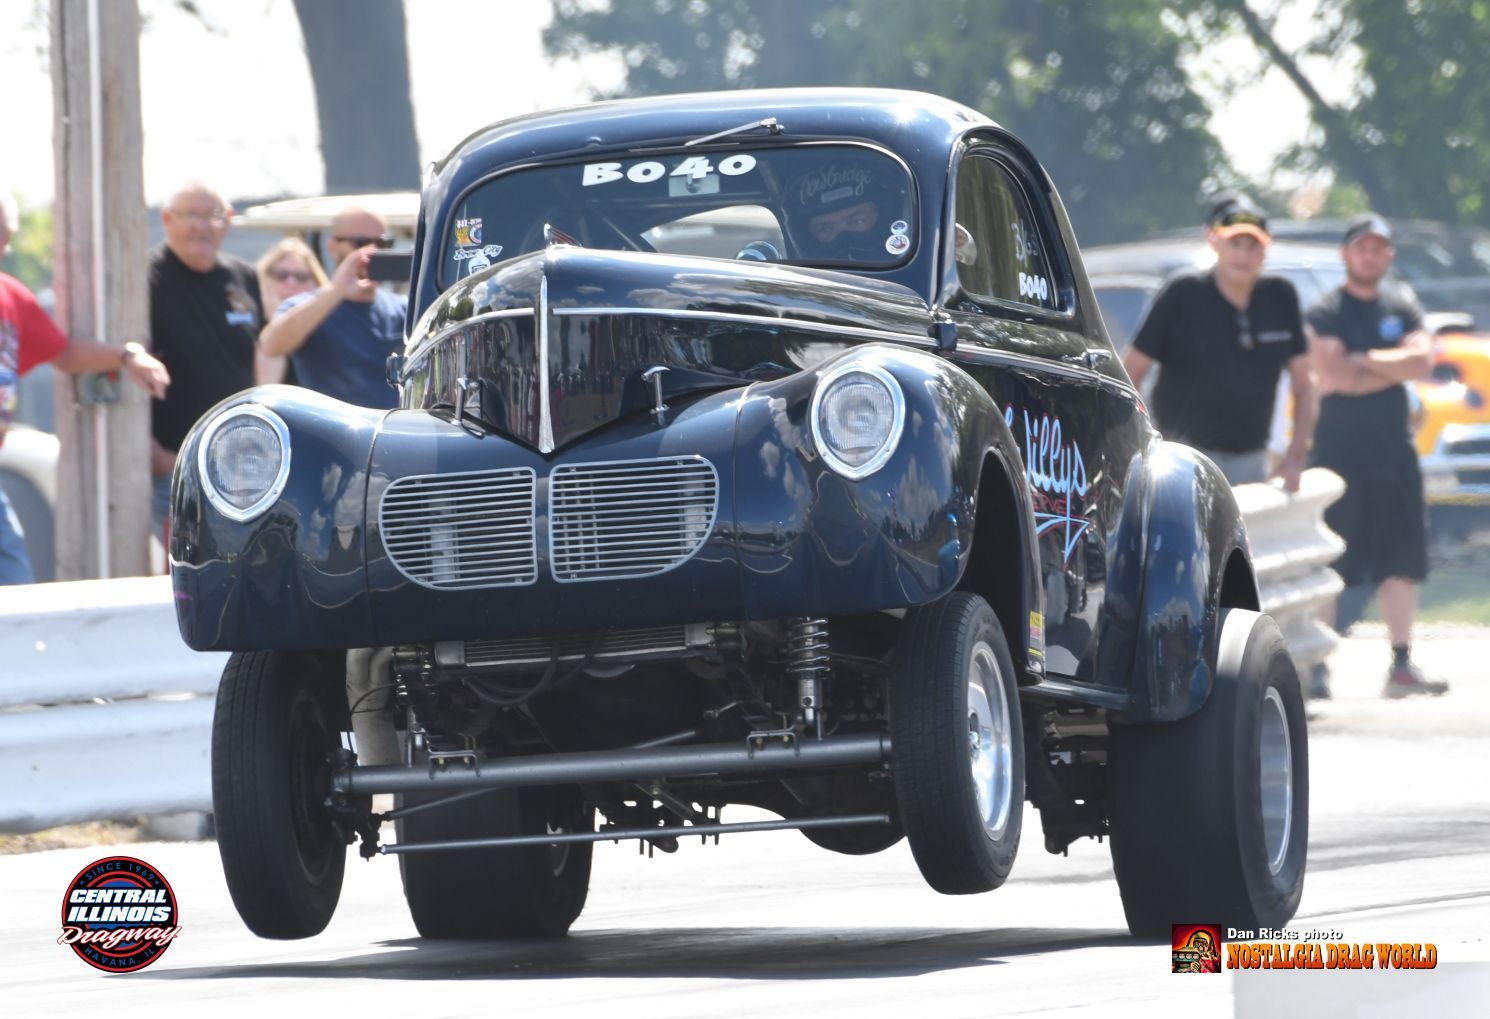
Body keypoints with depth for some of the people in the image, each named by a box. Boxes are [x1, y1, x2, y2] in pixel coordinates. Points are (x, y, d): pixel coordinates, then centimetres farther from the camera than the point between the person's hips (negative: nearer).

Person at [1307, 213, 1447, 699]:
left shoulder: (1402, 308, 13)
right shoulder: (1326, 312, -3)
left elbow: (1423, 358, -3)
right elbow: (1334, 377, -16)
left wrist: (1367, 361, -11)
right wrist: (1397, 367, -7)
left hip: (1394, 446, 6)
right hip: (1341, 446, -6)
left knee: (1402, 562, 5)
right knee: (1334, 567, -8)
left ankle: (1402, 665, 10)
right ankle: (1316, 670, -6)